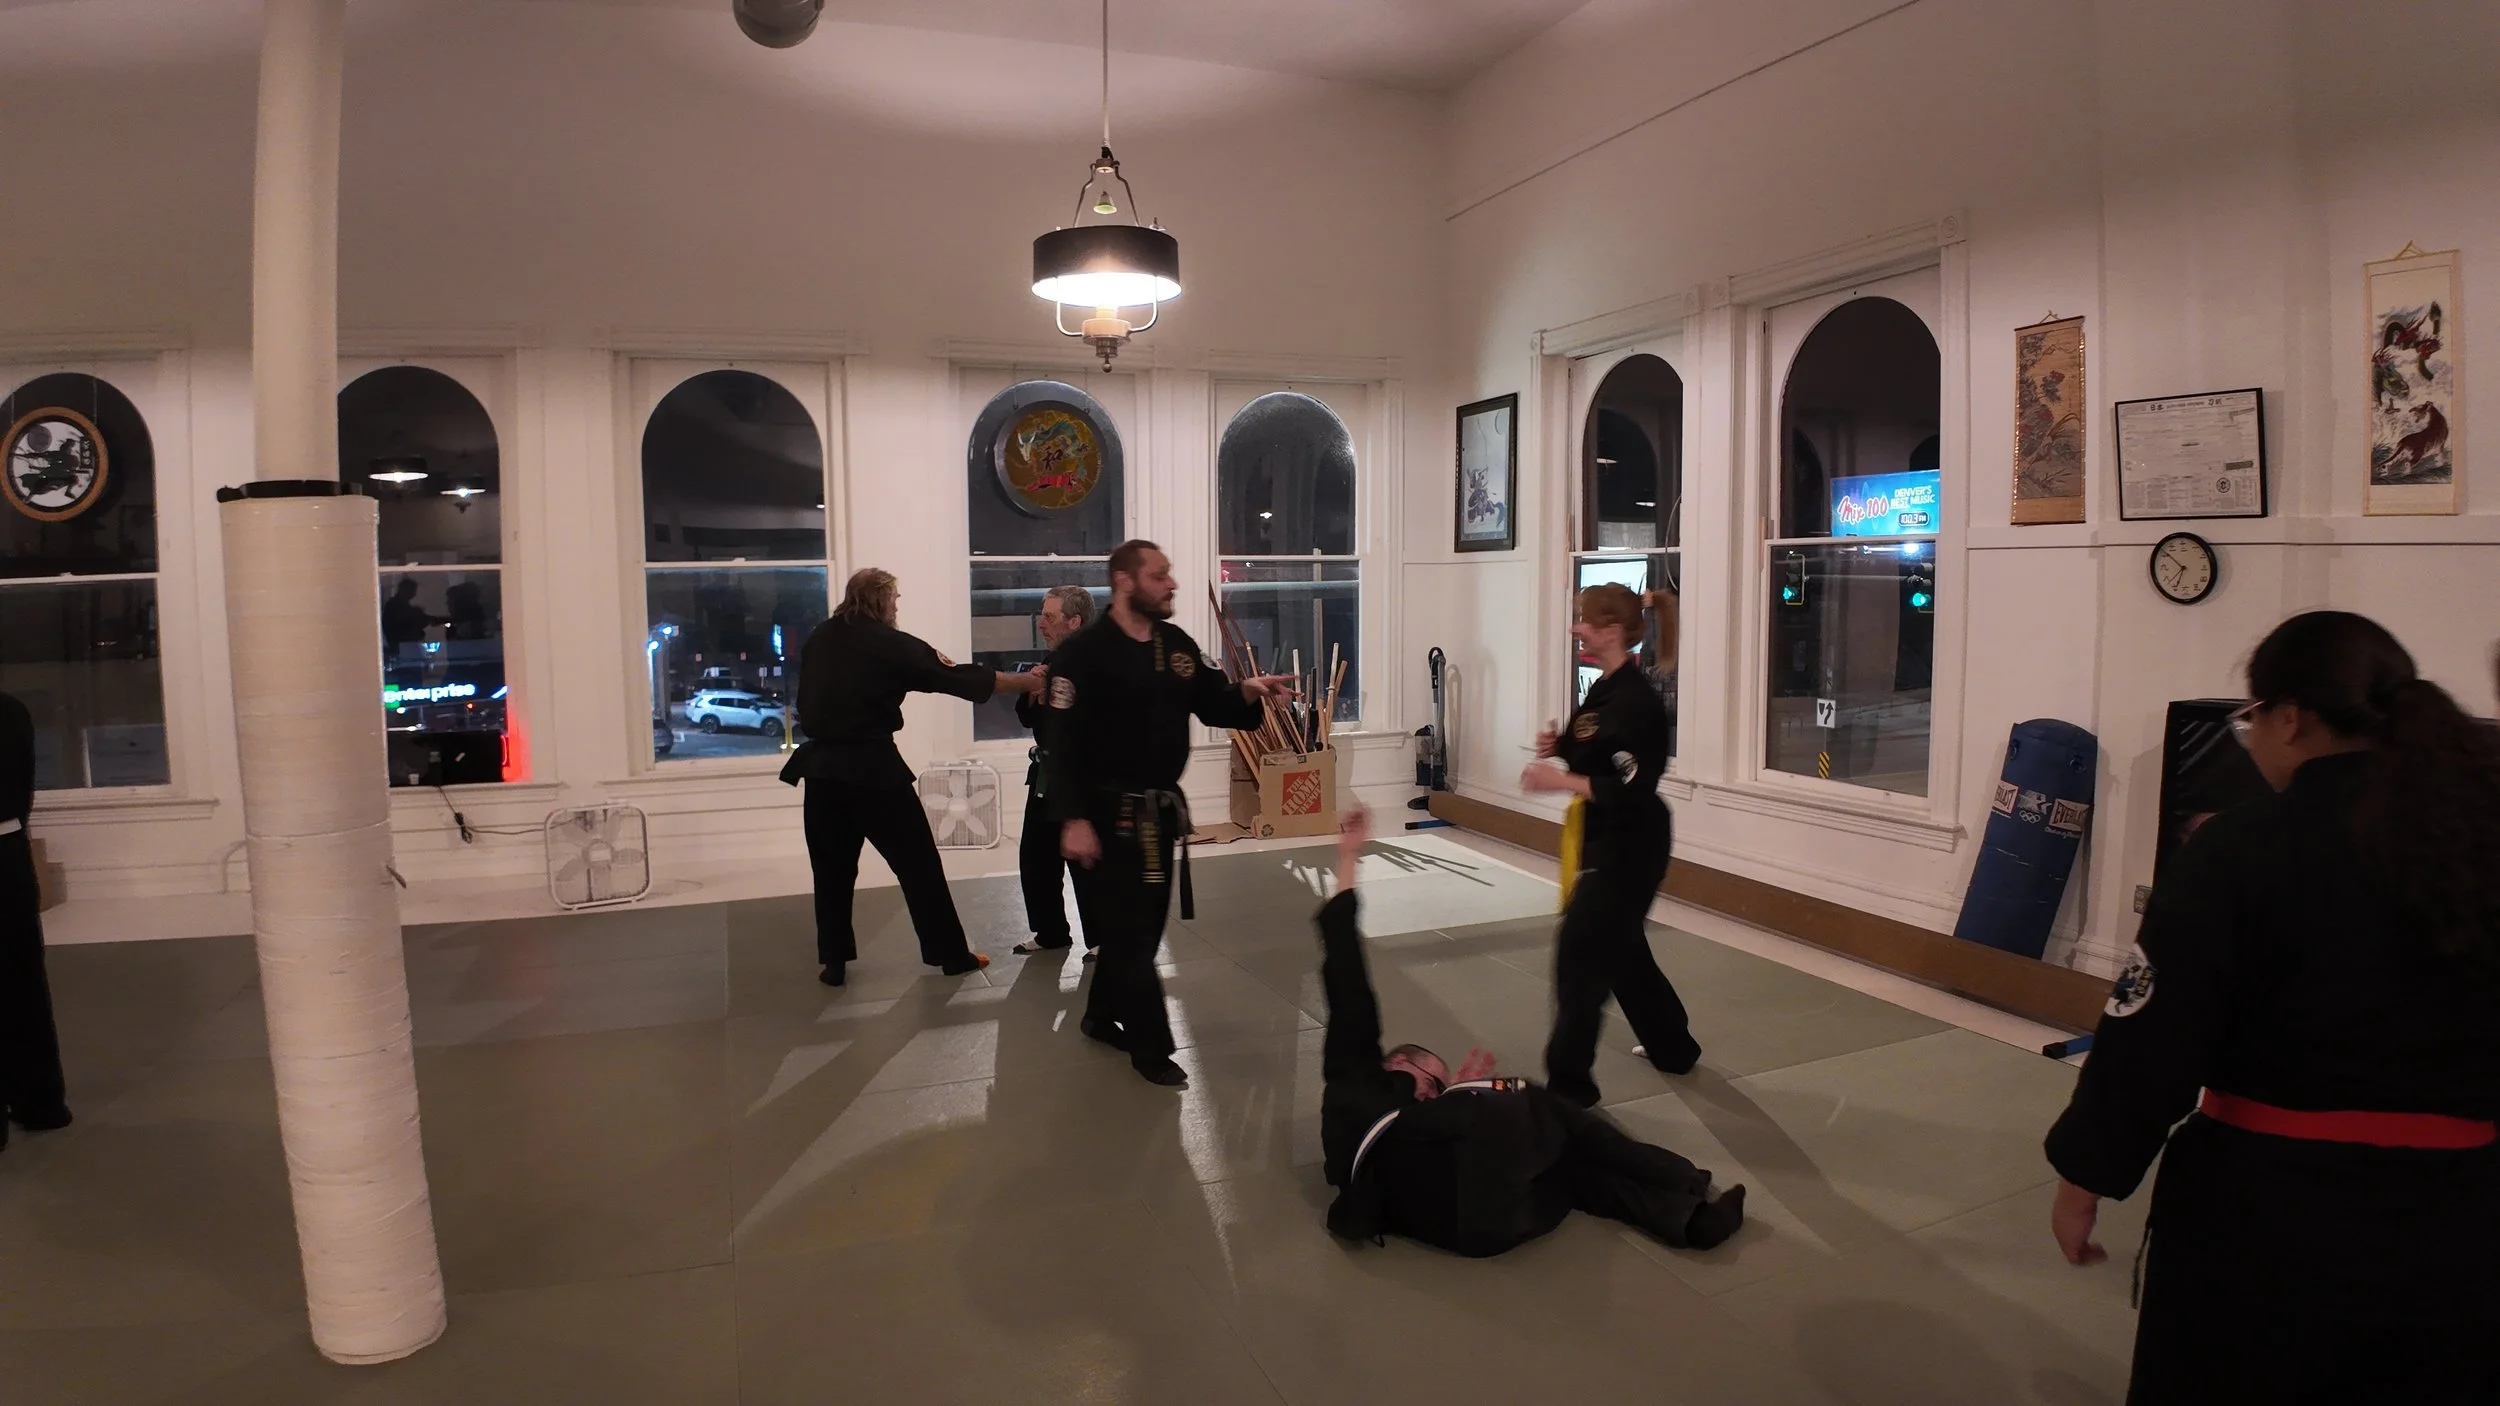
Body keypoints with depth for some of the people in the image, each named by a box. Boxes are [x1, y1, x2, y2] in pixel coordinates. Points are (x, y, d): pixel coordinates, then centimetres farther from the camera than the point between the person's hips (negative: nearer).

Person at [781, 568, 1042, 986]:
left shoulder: (818, 640, 6)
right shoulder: (890, 644, -8)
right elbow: (958, 678, -6)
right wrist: (1028, 681, 0)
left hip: (823, 767, 5)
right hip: (874, 767, -4)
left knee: (832, 868, 14)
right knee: (918, 862, 6)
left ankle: (833, 961, 16)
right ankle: (951, 953, 13)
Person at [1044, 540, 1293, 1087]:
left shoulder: (1178, 644, 6)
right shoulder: (1083, 652, -15)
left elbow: (1215, 706, 9)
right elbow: (1063, 743, -19)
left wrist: (1250, 691, -13)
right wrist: (1073, 819, -24)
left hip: (1163, 809, 7)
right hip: (1112, 811, -7)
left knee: (1145, 922, 17)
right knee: (1129, 927, -1)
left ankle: (1102, 1016, 36)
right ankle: (1150, 1047, 12)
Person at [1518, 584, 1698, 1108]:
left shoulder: (1634, 702, -23)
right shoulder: (1609, 689, 8)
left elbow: (1631, 791, -26)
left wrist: (1560, 780, -28)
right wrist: (1559, 746, 0)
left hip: (1632, 845, -11)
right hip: (1611, 840, 11)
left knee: (1581, 950, -8)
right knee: (1621, 947, 22)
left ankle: (1569, 1078, 3)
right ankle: (1673, 1046, 42)